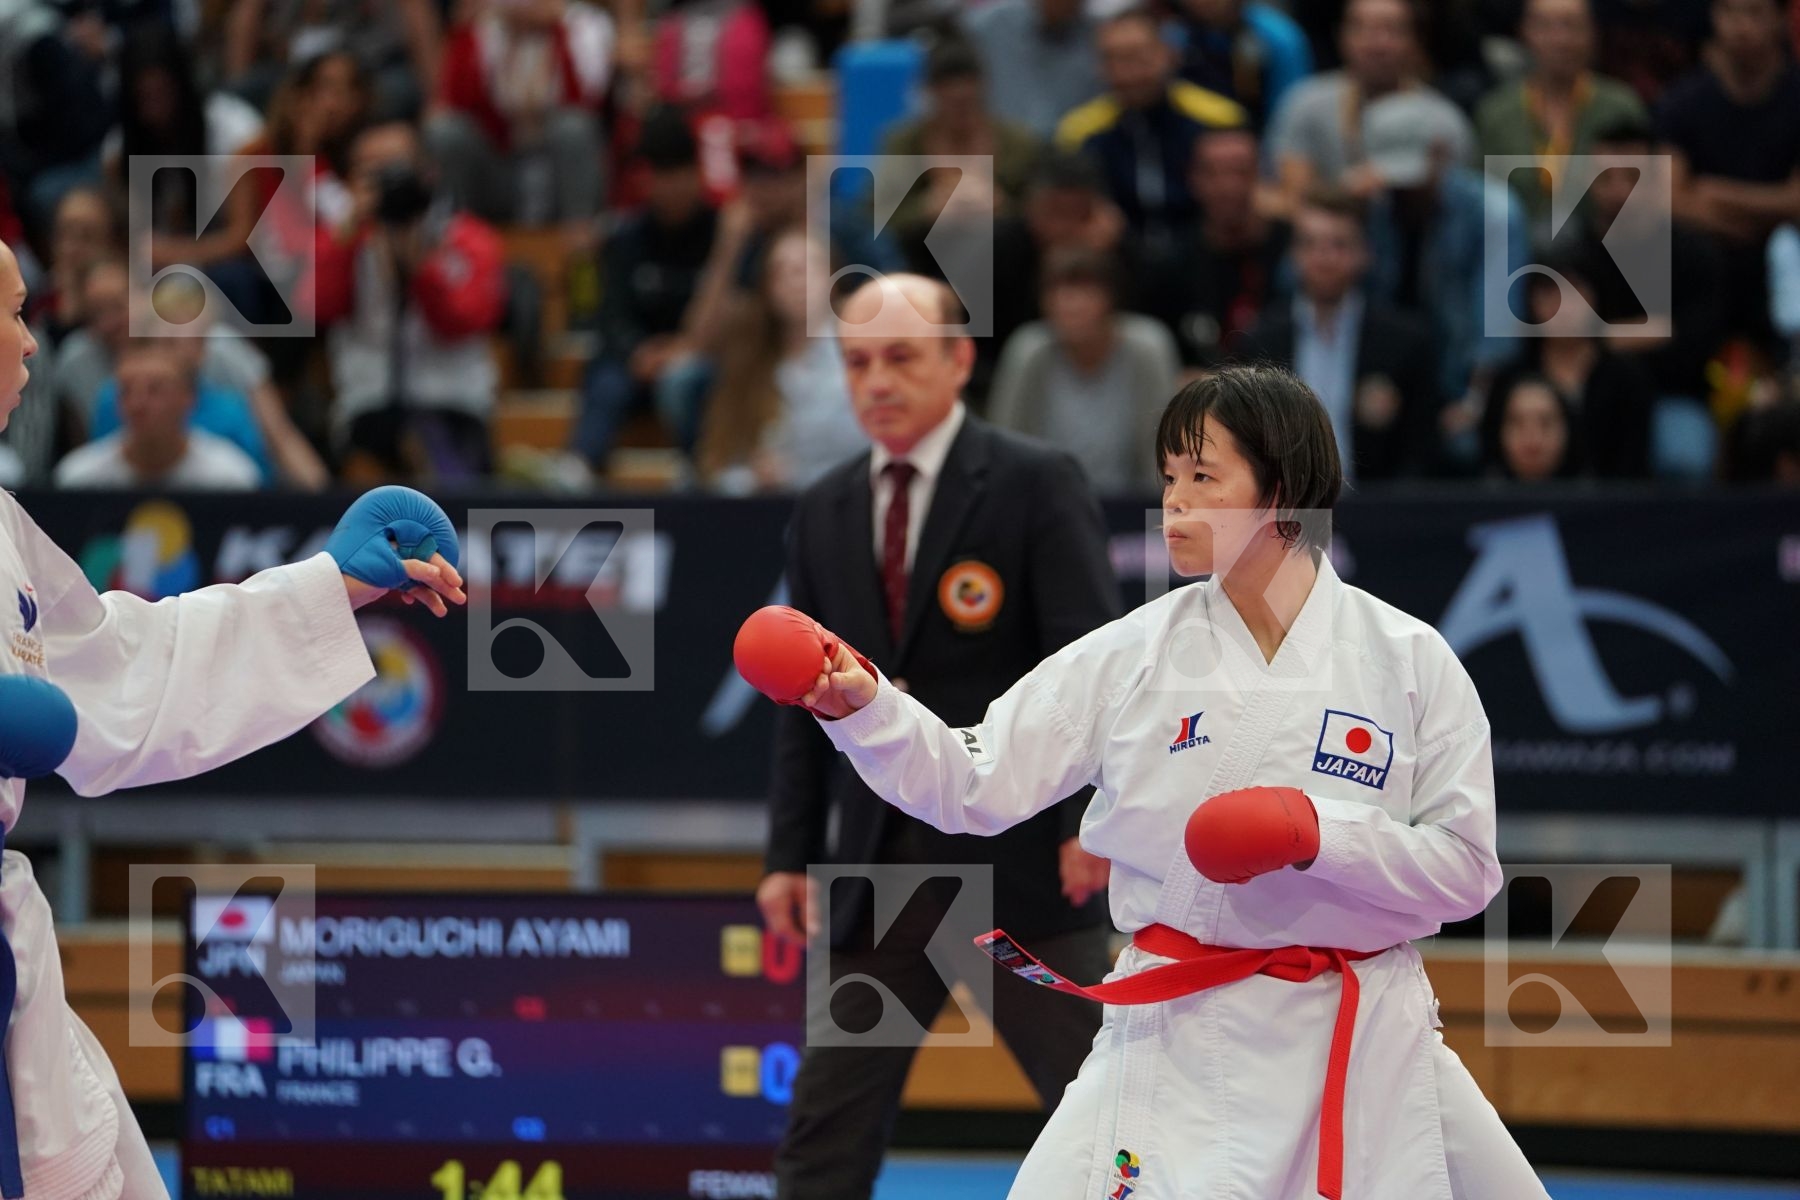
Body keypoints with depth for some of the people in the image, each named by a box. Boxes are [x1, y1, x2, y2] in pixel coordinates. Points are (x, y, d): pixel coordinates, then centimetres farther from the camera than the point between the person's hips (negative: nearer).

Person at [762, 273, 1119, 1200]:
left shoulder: (1035, 485, -4)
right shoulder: (823, 514, 12)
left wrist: (1089, 817, -18)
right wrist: (791, 852, 9)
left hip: (1021, 864, -5)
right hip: (879, 870, 5)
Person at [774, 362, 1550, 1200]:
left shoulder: (1409, 661, -5)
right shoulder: (1134, 655, 0)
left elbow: (1465, 869, -4)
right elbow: (974, 783, -1)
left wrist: (1321, 833, -20)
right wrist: (863, 706, -18)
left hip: (1361, 1050, -1)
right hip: (1176, 1039, 1)